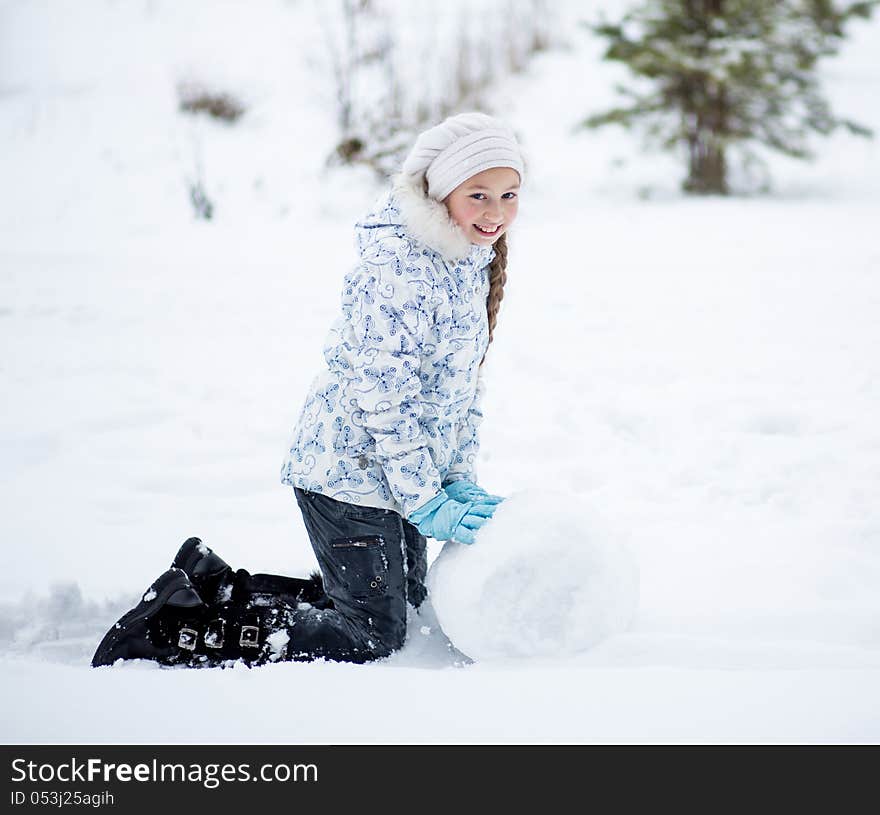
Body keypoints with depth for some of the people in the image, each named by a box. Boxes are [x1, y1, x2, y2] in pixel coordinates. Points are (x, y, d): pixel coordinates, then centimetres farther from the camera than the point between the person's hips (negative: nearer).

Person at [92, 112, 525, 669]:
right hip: (351, 471, -10)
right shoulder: (399, 268, -25)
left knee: (403, 602, 19)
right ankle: (172, 627, 1)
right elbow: (386, 398, -25)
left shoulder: (471, 257, 6)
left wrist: (461, 477, 6)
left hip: (401, 466, 10)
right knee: (373, 636, -5)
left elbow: (466, 377, 13)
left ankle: (210, 582, 23)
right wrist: (426, 504, -19)